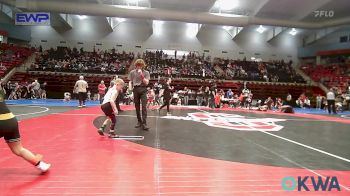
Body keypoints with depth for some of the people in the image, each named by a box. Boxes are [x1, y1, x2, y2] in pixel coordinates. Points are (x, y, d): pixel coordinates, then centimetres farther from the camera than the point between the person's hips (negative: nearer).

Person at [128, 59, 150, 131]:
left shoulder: (146, 72, 2)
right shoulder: (132, 72, 7)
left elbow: (146, 83, -5)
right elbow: (130, 82, 13)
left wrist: (141, 75, -15)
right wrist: (130, 89, 0)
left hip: (143, 90, -2)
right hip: (136, 89, 2)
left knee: (144, 107, -11)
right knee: (137, 107, 7)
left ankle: (144, 123, -12)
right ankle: (139, 122, 20)